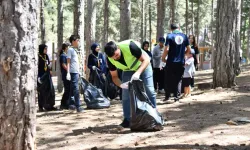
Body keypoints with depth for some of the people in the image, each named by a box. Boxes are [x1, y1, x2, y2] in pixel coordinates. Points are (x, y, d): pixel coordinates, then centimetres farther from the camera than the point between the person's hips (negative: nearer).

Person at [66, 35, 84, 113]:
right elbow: (68, 62, -10)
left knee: (73, 89, 11)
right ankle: (78, 106, -15)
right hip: (73, 72, -9)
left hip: (76, 72, 9)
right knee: (76, 89, -12)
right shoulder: (70, 50, -5)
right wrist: (68, 73, -16)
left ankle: (71, 104, 16)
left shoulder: (75, 50, 19)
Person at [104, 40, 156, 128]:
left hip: (143, 66, -3)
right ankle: (127, 119, 1)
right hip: (128, 70, 3)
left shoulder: (129, 46, -38)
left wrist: (138, 73, -49)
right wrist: (121, 84, -36)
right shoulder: (110, 60, -24)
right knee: (126, 94, -7)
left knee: (149, 91, -9)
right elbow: (114, 76, -13)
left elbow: (146, 59, -33)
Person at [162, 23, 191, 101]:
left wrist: (163, 58, 0)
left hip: (171, 62, -3)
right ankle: (176, 96, 8)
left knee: (168, 80, 9)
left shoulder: (169, 36, -6)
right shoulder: (184, 36, 4)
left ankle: (167, 96, 11)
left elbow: (166, 49, -14)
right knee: (177, 80, 12)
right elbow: (188, 50, 5)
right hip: (181, 63, 3)